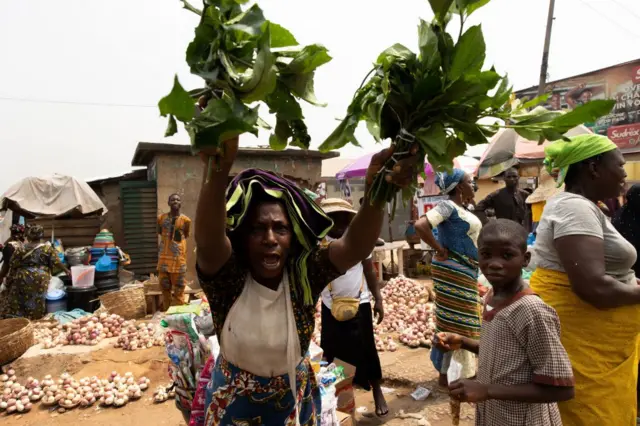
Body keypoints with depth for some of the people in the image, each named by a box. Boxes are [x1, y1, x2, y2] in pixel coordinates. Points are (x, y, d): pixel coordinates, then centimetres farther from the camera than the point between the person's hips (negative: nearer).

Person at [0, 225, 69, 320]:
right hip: (40, 279, -1)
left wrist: (9, 278, 14)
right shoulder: (47, 248, -1)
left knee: (16, 303, 10)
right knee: (36, 304, 5)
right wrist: (67, 271, 12)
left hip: (22, 278, 1)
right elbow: (56, 263, -1)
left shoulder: (20, 248, 3)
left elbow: (13, 265, 3)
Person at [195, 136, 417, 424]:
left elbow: (356, 246, -36)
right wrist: (218, 170, -61)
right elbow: (207, 238, -43)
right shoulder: (228, 278, -22)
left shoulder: (305, 275, -19)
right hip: (234, 403, 0)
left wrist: (375, 195, -56)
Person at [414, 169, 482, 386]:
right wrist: (440, 250, -22)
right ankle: (445, 374, 10)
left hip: (465, 271, 10)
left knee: (463, 320, 19)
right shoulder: (448, 206, -17)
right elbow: (420, 225, -32)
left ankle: (464, 367, 34)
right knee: (453, 322, -2)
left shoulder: (461, 208, 13)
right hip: (452, 270, -10)